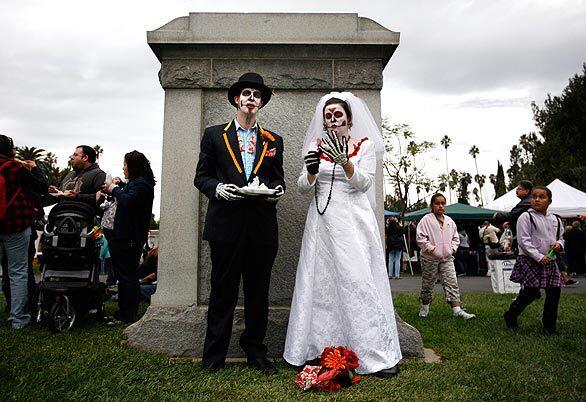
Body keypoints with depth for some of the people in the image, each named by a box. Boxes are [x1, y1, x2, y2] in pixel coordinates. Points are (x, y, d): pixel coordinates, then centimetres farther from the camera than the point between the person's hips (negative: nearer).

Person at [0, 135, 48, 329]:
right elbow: (42, 187, -6)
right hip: (16, 227, -4)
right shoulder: (17, 169, -12)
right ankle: (18, 318, 6)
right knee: (18, 272, 3)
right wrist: (34, 168, 9)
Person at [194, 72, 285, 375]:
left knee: (258, 292, 9)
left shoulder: (274, 141, 15)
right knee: (223, 291, 4)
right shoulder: (214, 135, 10)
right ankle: (214, 355, 17)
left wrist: (277, 190, -6)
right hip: (226, 225, -2)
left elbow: (278, 179, 16)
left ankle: (255, 353, 22)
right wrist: (218, 188, -12)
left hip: (262, 227, 2)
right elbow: (201, 177, 8)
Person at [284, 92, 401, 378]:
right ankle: (318, 349, 16)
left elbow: (363, 183, -6)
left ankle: (376, 354, 6)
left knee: (360, 282, -4)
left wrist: (344, 160, -21)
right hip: (322, 221, 2)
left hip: (353, 221, -2)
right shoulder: (316, 146, 10)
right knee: (320, 283, 5)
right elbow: (303, 187, 5)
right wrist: (311, 171, -16)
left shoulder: (365, 145, 5)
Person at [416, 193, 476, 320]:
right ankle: (424, 308, 22)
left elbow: (455, 238, 19)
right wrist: (432, 249, -15)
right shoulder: (426, 220, -6)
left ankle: (457, 310, -6)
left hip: (447, 258, 4)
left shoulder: (449, 221, 10)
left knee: (452, 283, -4)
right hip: (430, 258, -4)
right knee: (427, 284, 7)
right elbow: (421, 238, -11)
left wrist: (452, 249, 3)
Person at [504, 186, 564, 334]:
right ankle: (510, 316, 12)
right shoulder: (526, 217, -7)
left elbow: (560, 238, 23)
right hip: (530, 261, -6)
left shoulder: (555, 220, 12)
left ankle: (549, 327, 17)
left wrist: (559, 244, -1)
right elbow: (524, 241, -13)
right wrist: (539, 257, -18)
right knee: (530, 292, -10)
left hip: (550, 262, 6)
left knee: (554, 292, 3)